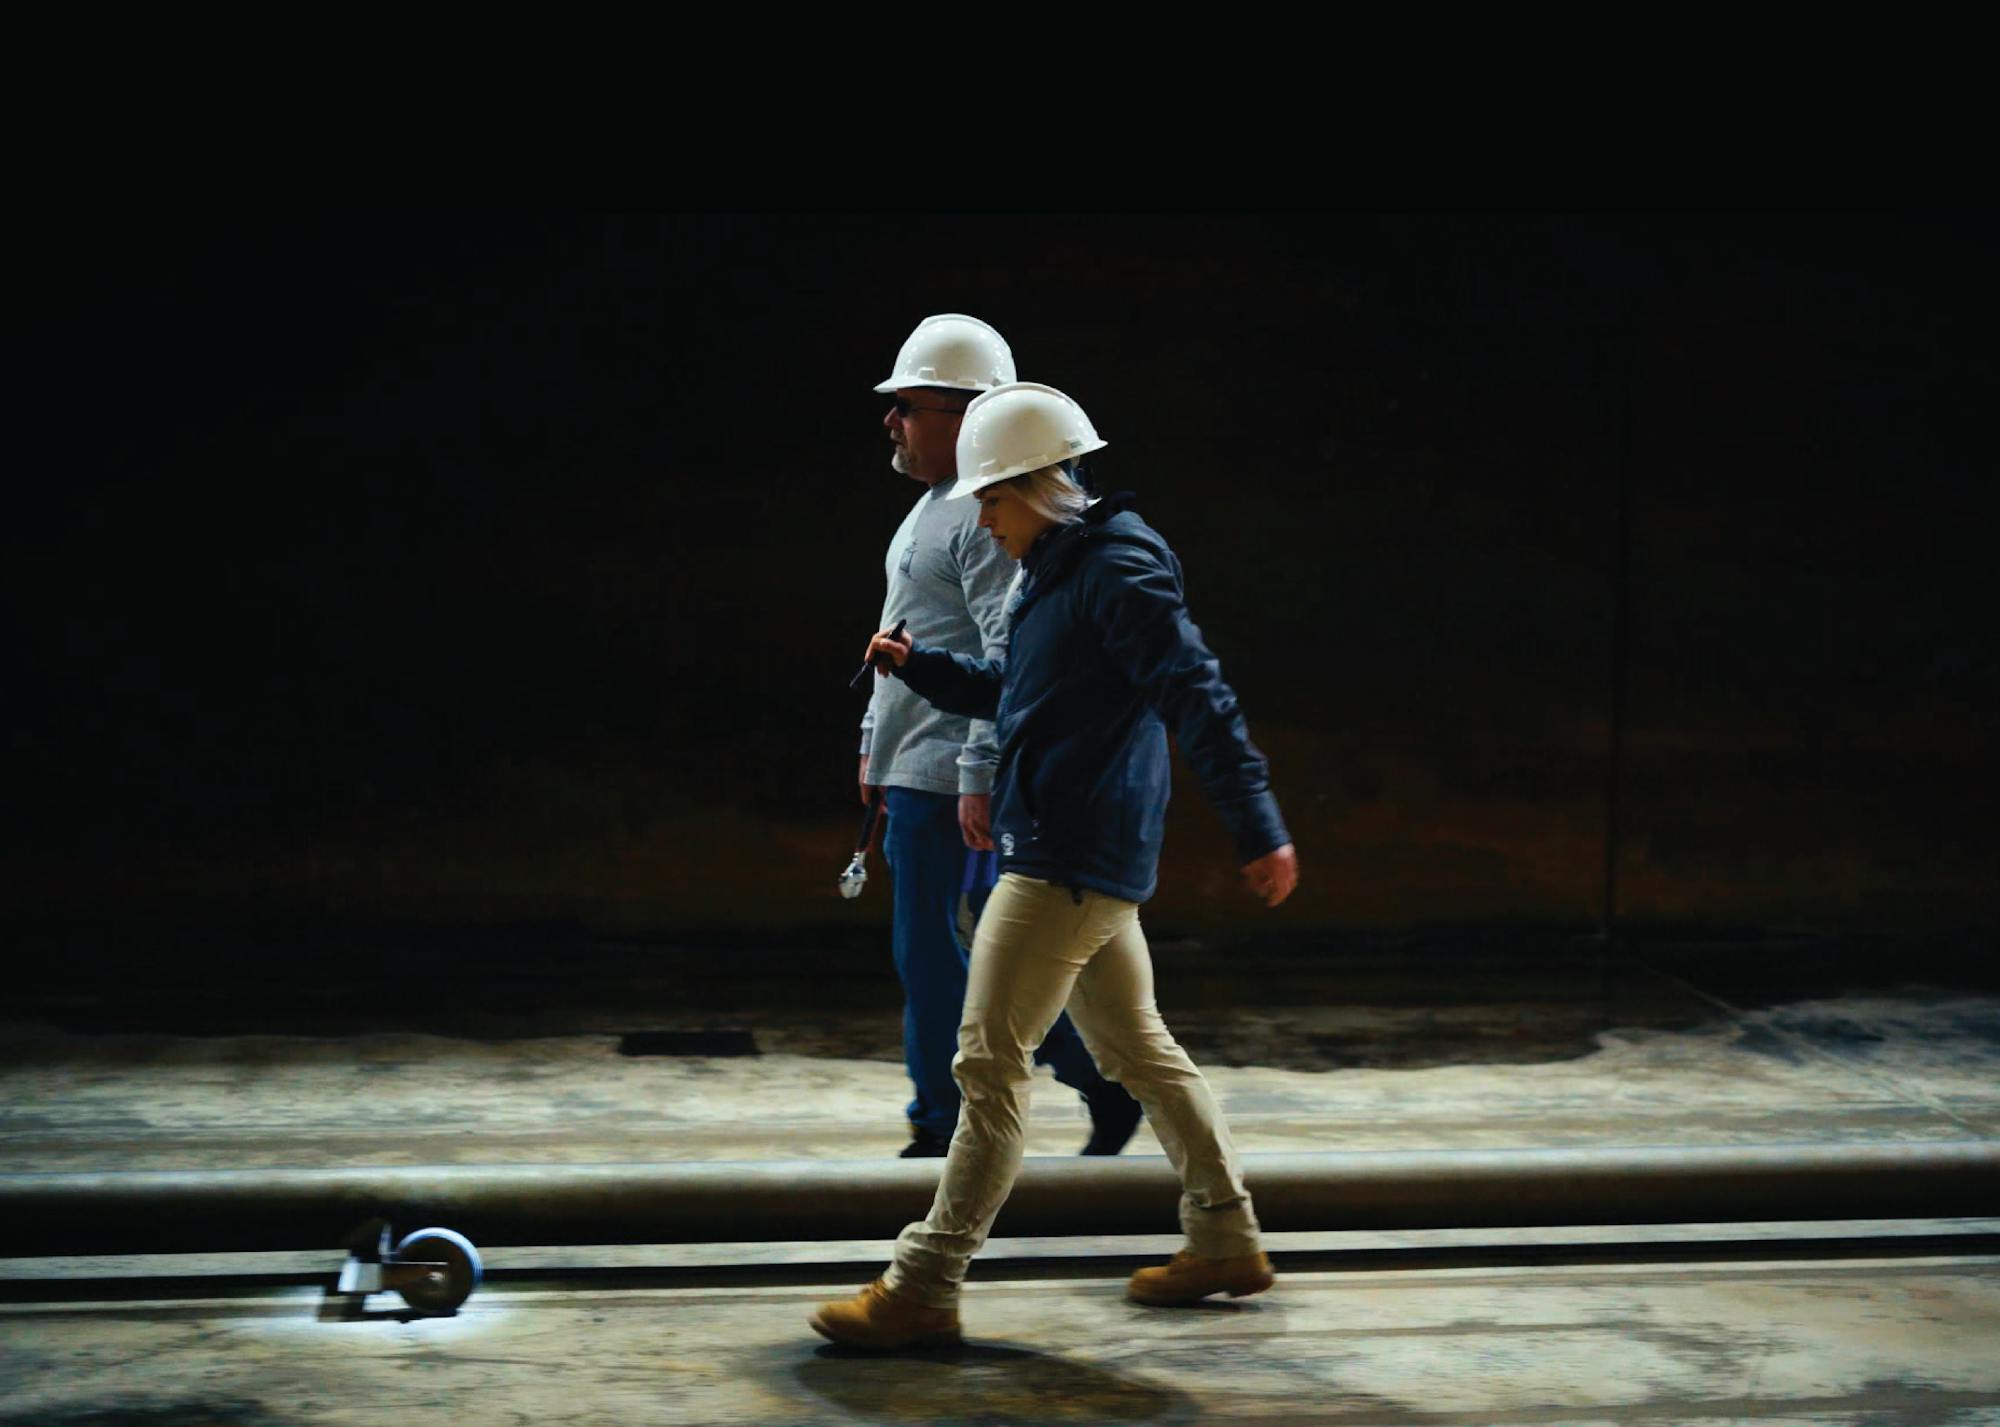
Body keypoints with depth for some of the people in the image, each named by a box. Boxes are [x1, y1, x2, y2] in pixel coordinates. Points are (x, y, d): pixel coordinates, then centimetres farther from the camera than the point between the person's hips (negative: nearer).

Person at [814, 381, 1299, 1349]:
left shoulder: (1120, 568, -15)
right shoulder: (1052, 573, 15)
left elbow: (1196, 697, -21)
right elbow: (1006, 693, 28)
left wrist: (1258, 828, -25)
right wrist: (918, 666, 13)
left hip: (1072, 861, -10)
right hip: (1091, 865, 10)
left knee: (988, 1065, -8)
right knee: (1136, 1049, 17)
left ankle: (923, 1288, -5)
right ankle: (1224, 1241, 27)